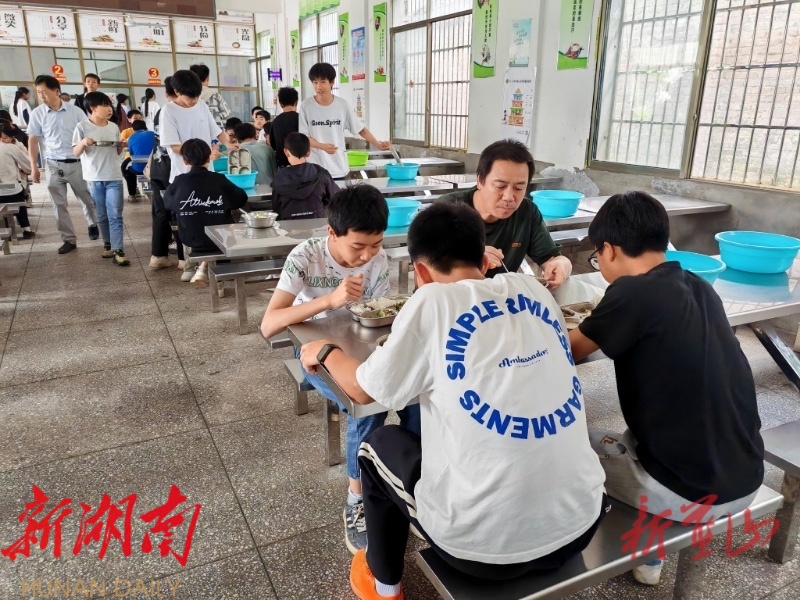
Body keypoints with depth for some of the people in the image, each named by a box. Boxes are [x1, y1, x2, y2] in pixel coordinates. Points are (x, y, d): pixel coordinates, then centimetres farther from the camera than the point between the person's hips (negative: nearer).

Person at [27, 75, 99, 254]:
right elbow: (33, 141, 5)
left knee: (87, 198, 12)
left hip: (76, 163, -1)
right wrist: (33, 166, 1)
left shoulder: (75, 111, -4)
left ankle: (92, 224, 39)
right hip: (53, 165, 1)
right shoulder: (37, 114, -1)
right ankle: (69, 239, 13)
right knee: (59, 205, 3)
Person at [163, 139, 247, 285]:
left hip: (192, 241, 2)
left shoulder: (179, 182, -10)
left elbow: (167, 203, 8)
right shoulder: (219, 180, -11)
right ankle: (206, 267, 19)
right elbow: (242, 199, 1)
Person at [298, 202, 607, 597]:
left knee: (378, 446, 20)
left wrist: (326, 352, 19)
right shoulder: (533, 290, 3)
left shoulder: (432, 300, -11)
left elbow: (364, 390, 0)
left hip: (485, 543, -5)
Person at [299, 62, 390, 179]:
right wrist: (322, 146, -20)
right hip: (314, 169, -2)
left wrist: (379, 145, 0)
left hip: (339, 168, 2)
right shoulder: (306, 105, -4)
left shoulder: (343, 105, 0)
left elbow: (361, 129, 8)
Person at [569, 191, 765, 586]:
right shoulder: (698, 287, 3)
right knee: (632, 439, 31)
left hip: (690, 494, -7)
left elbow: (569, 351, -6)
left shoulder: (633, 292, -18)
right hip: (746, 480, 7)